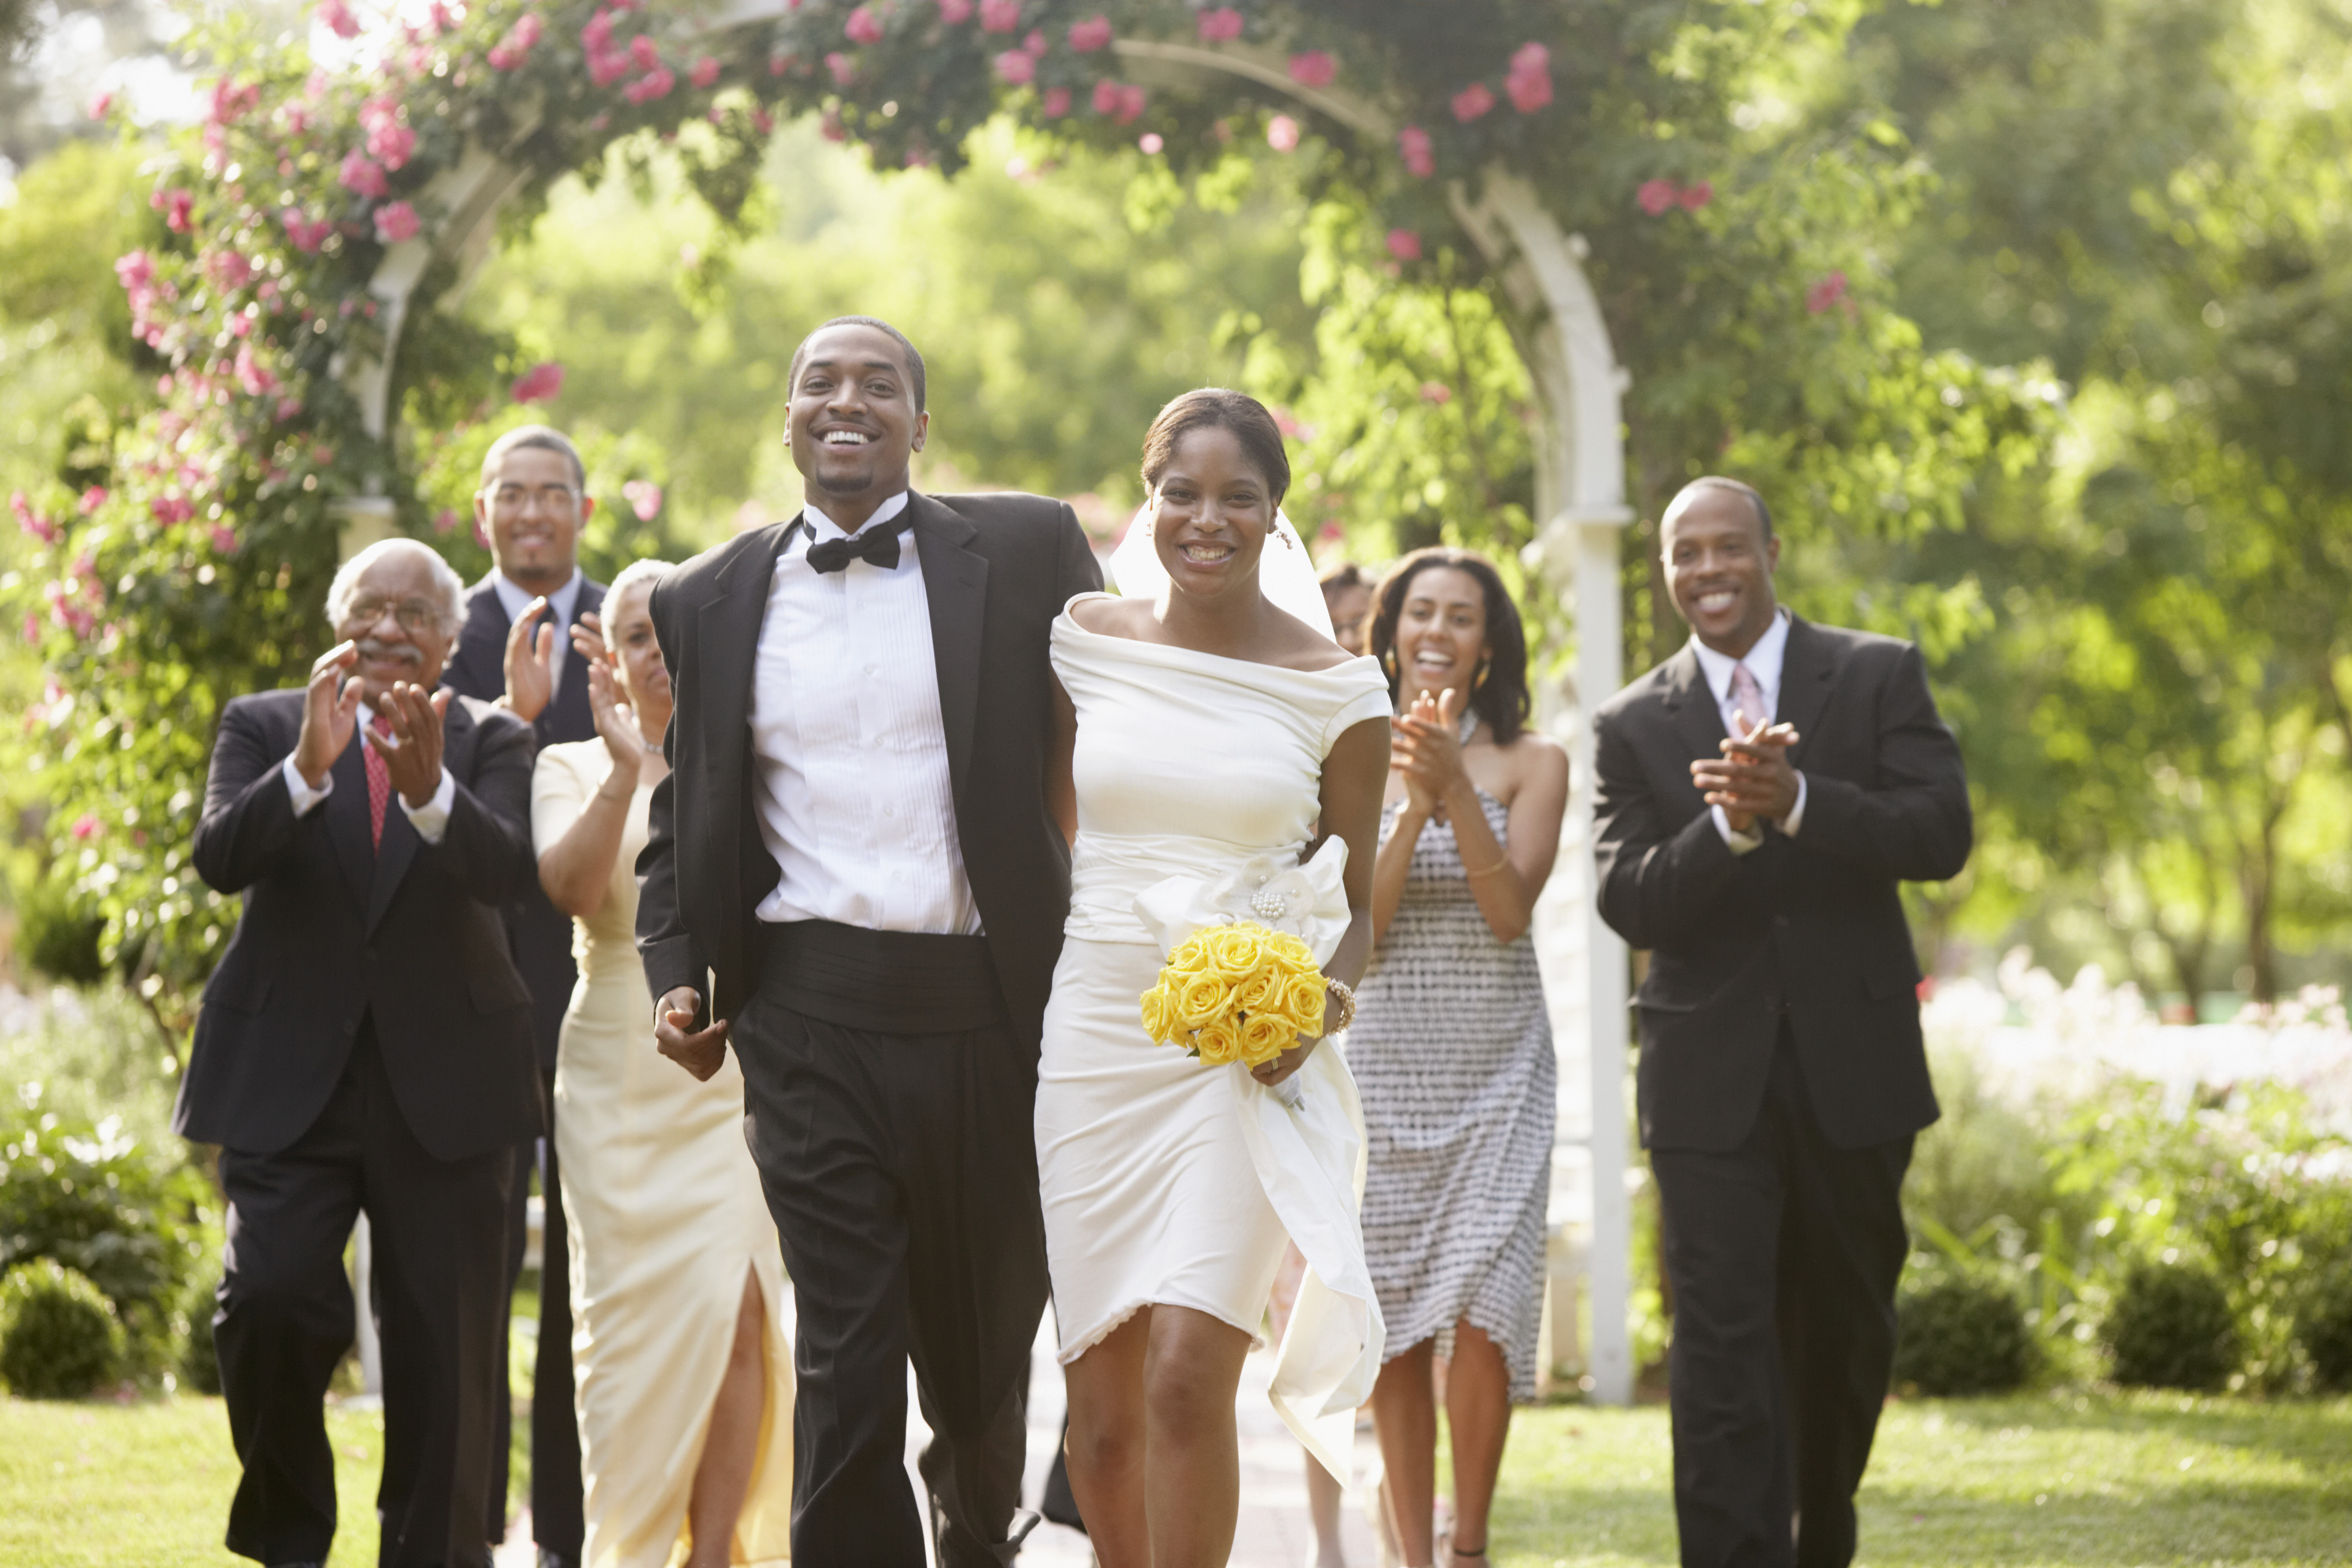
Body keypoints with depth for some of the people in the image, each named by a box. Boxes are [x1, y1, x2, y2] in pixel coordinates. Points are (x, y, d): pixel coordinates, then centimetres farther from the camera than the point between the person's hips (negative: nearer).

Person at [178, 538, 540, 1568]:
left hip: (442, 1087, 1)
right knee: (269, 1300, -17)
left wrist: (429, 787, -32)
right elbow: (220, 856, -10)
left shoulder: (490, 742, 7)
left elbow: (503, 869, -12)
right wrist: (309, 766, -27)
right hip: (288, 1084, -1)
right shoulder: (263, 727, 8)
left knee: (443, 1351, 0)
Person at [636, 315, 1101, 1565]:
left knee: (985, 1344, 15)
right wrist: (676, 978, 1)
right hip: (813, 1015, 0)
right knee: (843, 1361, -9)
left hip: (991, 1004, 0)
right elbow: (680, 818, 16)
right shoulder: (705, 602, 10)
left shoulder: (1029, 550, 4)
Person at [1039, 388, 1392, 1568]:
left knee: (1187, 1374, -17)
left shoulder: (1335, 687, 0)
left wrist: (1321, 999, -12)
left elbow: (1354, 901, 8)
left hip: (1245, 1059, -3)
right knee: (1100, 1403, 5)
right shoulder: (1086, 641, 5)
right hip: (1095, 1035, 3)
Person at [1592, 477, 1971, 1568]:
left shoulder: (1879, 676, 2)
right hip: (1710, 1078, -1)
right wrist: (1729, 826, -24)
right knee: (1721, 1338, -10)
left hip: (1851, 1065, 1)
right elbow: (1630, 903, -6)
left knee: (1845, 1324, 15)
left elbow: (1942, 834, -10)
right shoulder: (1634, 726, 4)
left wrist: (1795, 803, -25)